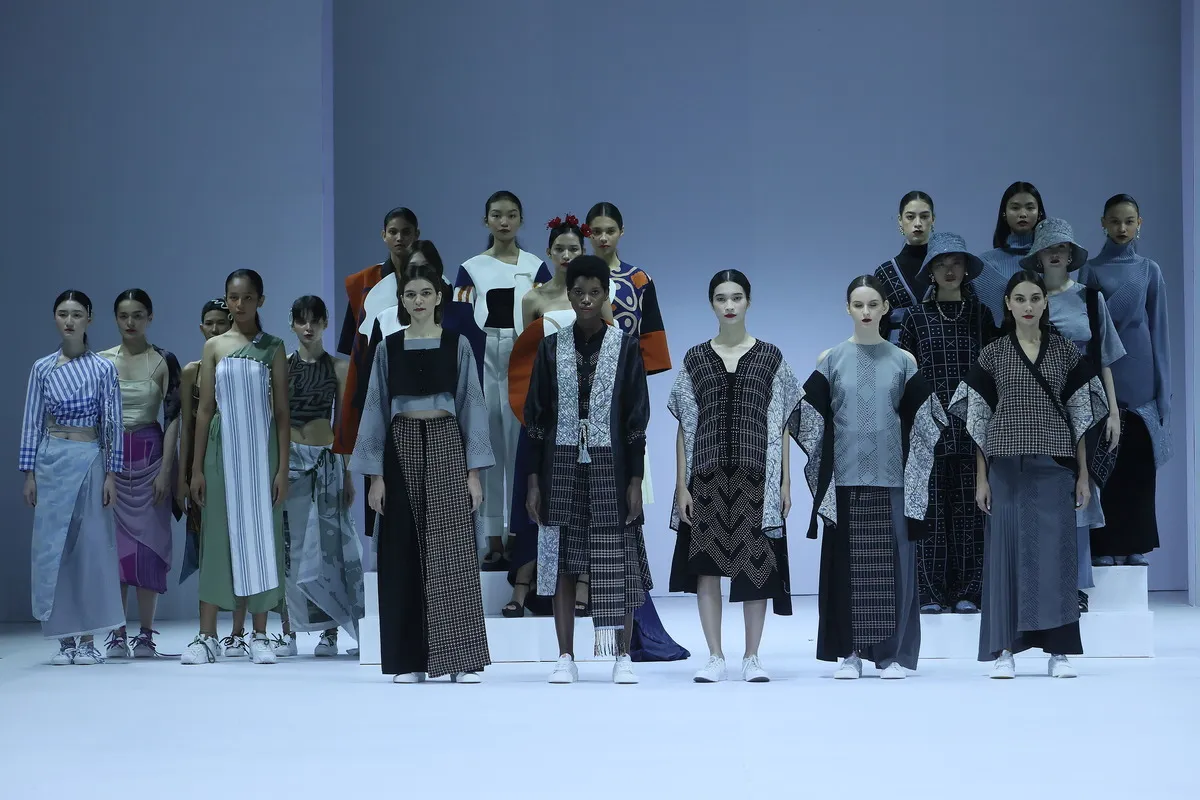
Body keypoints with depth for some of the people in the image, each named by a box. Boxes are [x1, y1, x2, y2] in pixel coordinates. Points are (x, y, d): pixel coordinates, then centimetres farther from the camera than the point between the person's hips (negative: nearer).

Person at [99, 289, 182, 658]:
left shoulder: (164, 362, 0)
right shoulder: (101, 361, 5)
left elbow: (173, 419, -2)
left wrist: (165, 470, -9)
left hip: (149, 456, -1)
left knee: (148, 542, -1)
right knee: (113, 543, -1)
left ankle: (146, 635, 4)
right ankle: (116, 634, 3)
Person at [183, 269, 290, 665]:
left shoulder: (272, 347, 3)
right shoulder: (214, 347, 6)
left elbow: (282, 411, 1)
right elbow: (204, 409, 6)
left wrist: (283, 468, -5)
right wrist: (196, 468, 2)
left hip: (261, 449, -1)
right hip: (222, 448, 1)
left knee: (261, 536, 2)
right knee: (217, 536, 1)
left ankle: (260, 636, 9)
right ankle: (207, 637, 4)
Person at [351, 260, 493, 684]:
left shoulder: (457, 345, 3)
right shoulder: (389, 347, 6)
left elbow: (472, 405, 2)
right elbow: (376, 409, 7)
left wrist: (474, 471, -4)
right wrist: (375, 474, 0)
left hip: (446, 447, -2)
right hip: (402, 447, 2)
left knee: (451, 553, -7)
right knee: (403, 553, 1)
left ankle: (461, 658, -4)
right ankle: (409, 660, 7)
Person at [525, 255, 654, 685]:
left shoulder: (625, 347, 0)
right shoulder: (551, 347, 4)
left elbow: (637, 418, 0)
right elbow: (536, 416, 5)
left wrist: (635, 480, -6)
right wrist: (534, 480, 0)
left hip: (609, 466, -2)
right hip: (562, 465, 2)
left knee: (617, 563, -1)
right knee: (562, 562, 3)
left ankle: (623, 657, 7)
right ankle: (566, 658, 9)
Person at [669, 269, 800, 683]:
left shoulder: (770, 357, 6)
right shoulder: (695, 359, 7)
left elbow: (781, 425, 6)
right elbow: (685, 427, 6)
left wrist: (785, 480, 0)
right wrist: (681, 484, 0)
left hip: (756, 475, -1)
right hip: (708, 475, 1)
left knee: (755, 564, 0)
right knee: (706, 564, 0)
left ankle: (752, 657, 8)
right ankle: (715, 657, 7)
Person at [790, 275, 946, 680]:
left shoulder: (902, 360, 7)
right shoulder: (831, 359, 5)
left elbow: (924, 416, 5)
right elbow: (806, 416, 1)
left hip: (892, 478, 0)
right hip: (844, 477, 0)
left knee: (892, 564, 0)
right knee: (846, 563, 1)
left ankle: (893, 654, 6)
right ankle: (849, 653, 8)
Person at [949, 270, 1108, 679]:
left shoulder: (1067, 353, 7)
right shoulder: (992, 355, 5)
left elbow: (1079, 415, 7)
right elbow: (978, 420, 5)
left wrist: (1083, 475, 3)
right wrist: (981, 478, 0)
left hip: (1054, 465, 0)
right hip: (1007, 466, 0)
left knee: (1056, 551, -2)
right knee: (1007, 551, 0)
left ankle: (1059, 650, 3)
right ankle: (1004, 650, 5)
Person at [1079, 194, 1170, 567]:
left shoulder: (1150, 270, 9)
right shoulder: (1091, 270, 5)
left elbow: (1158, 327, 8)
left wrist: (1163, 386, 2)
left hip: (1139, 373, 1)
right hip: (1103, 371, -1)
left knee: (1138, 462, 1)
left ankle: (1135, 546, 6)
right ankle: (1105, 547, -1)